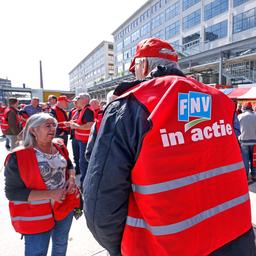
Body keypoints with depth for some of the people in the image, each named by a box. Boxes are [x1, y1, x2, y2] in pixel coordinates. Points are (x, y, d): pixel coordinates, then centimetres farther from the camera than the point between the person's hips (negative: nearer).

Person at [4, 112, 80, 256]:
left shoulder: (59, 147, -5)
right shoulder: (18, 157, -21)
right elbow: (12, 192, -18)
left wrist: (71, 179, -9)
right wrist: (50, 194, -25)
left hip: (66, 206, 5)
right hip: (37, 215, -5)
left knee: (61, 244, 26)